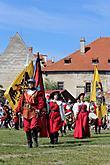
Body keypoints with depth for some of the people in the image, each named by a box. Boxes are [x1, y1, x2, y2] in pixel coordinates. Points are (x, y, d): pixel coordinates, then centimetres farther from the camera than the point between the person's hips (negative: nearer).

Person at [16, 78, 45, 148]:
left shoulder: (38, 93, 5)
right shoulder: (24, 93, 17)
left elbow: (41, 102, -3)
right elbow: (20, 102, 15)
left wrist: (39, 109, -16)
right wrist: (18, 110, 7)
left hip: (34, 112, -4)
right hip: (26, 113, 4)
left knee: (34, 127, -17)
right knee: (27, 128, 3)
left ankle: (35, 140, 1)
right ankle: (29, 143, 12)